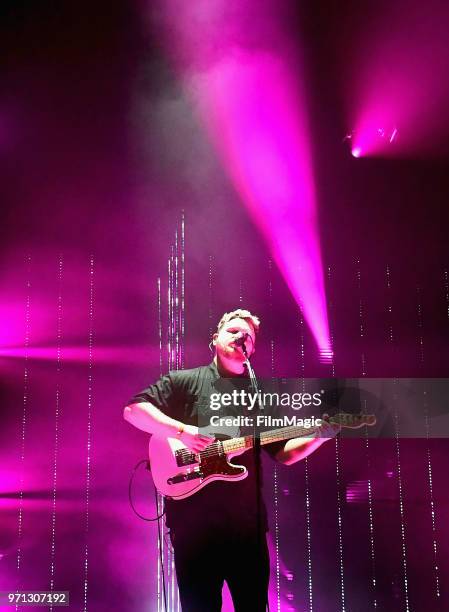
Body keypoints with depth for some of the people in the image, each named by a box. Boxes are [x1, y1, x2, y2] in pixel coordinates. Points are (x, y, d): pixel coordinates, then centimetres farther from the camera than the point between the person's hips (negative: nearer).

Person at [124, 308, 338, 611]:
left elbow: (283, 452, 14)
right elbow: (134, 409, -5)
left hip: (247, 519, 4)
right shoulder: (184, 381, 5)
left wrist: (319, 437, -4)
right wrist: (181, 430, -17)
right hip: (193, 517, -3)